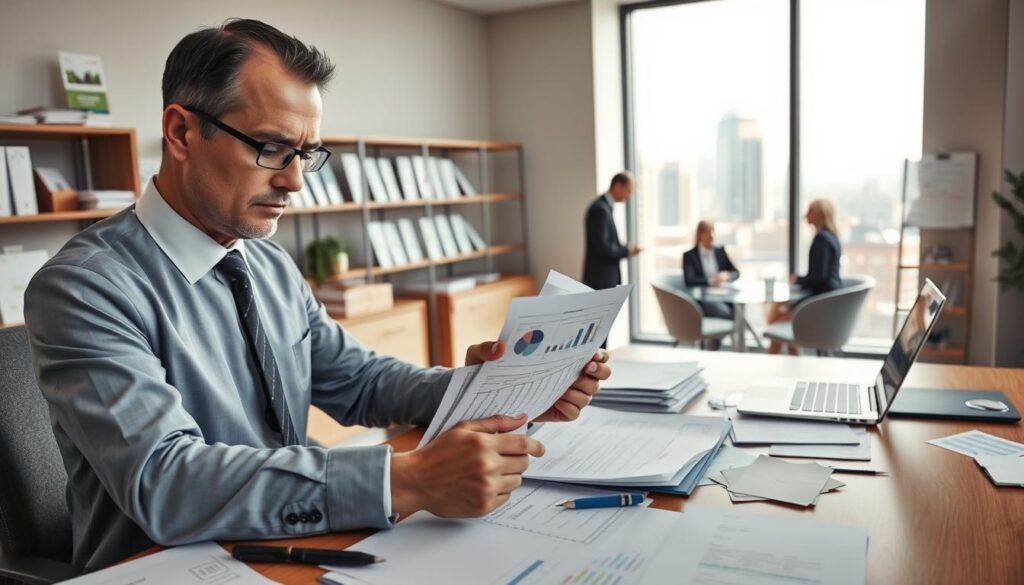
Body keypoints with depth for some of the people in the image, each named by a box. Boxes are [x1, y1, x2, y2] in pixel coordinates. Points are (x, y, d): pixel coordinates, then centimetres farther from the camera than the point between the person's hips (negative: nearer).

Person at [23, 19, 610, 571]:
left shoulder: (273, 265, 5)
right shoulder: (84, 288, -16)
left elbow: (357, 380, 8)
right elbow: (162, 481, -27)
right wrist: (408, 481, -35)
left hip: (286, 551, 5)